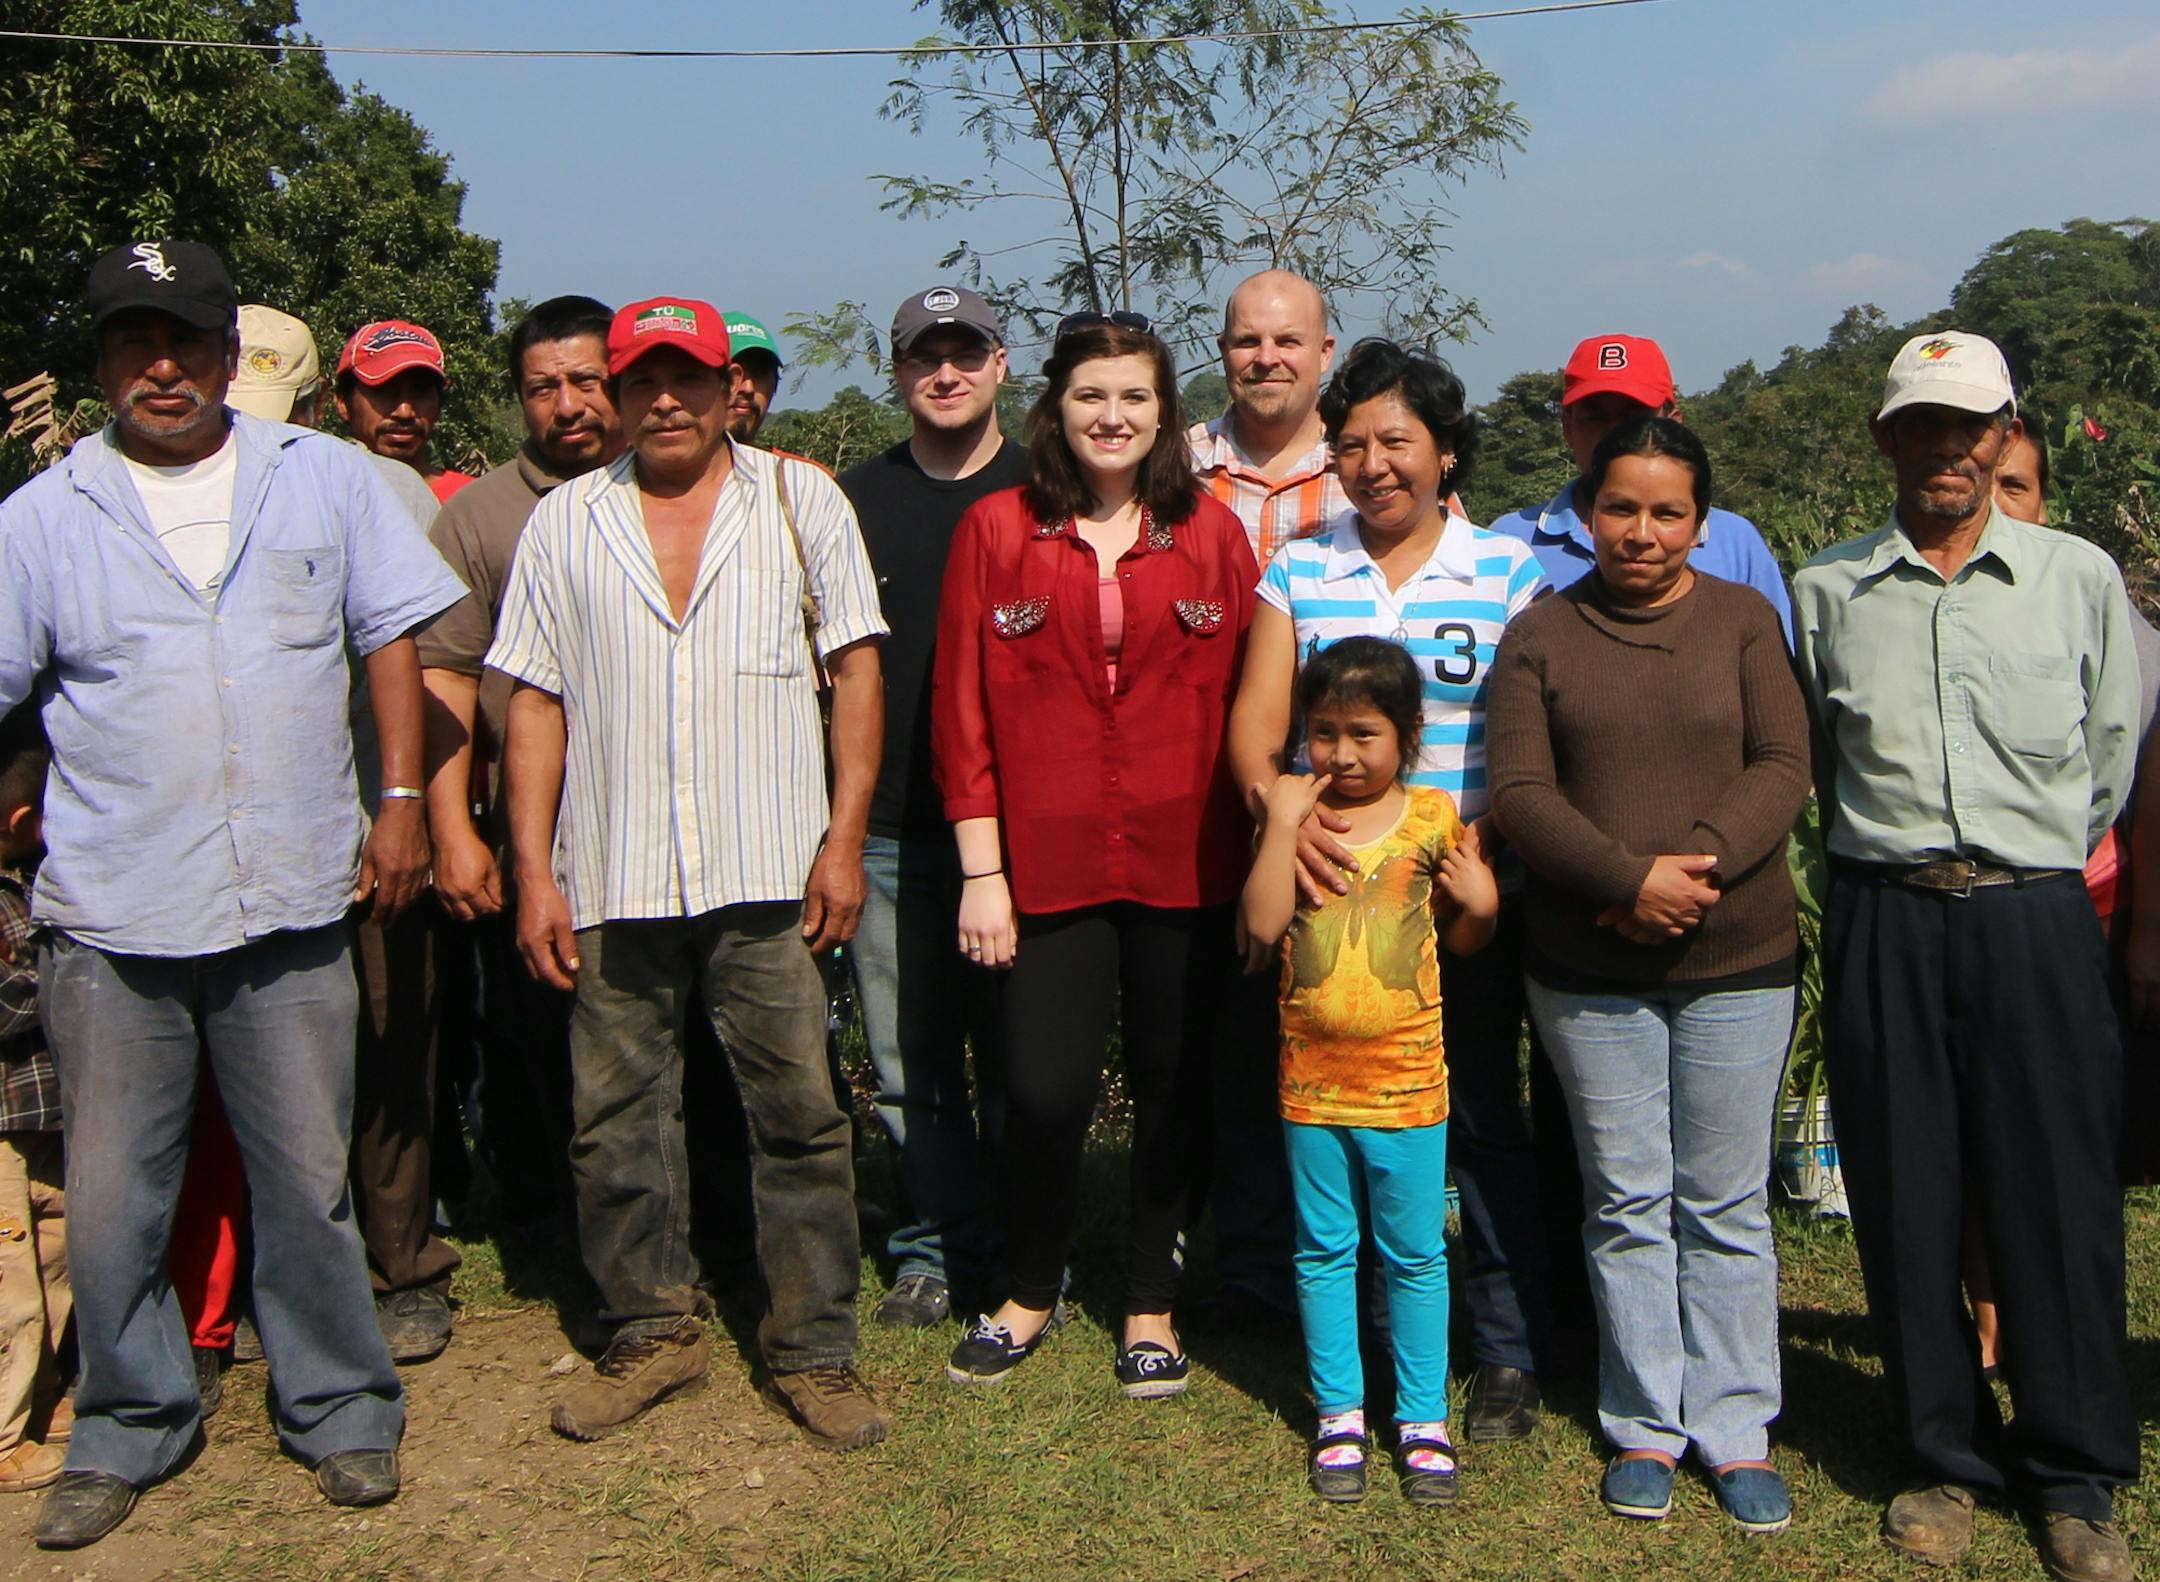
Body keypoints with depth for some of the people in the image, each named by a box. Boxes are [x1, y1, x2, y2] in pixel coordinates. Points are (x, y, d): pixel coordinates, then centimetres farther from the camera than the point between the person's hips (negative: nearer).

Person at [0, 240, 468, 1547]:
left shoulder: (327, 480, 7)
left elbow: (391, 637, 9)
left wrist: (402, 801, 3)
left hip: (293, 905, 0)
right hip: (110, 918, 0)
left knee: (310, 1181, 9)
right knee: (111, 1202, 8)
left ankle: (342, 1409, 27)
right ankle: (130, 1429, 28)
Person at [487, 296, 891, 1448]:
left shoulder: (801, 500, 7)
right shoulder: (564, 522, 11)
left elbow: (856, 667, 4)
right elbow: (536, 703, 9)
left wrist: (844, 837, -5)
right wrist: (533, 872, 1)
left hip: (769, 873, -2)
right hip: (609, 878, 2)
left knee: (798, 1112, 1)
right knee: (617, 1118, 8)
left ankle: (813, 1349, 14)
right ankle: (652, 1331, 25)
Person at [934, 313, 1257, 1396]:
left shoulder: (1212, 535, 4)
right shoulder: (996, 531, 1)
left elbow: (1246, 705, 5)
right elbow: (961, 707, 1)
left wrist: (1259, 855, -1)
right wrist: (980, 869, -4)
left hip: (1184, 863, 1)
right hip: (1047, 862, -1)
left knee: (1174, 1086, 9)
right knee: (1044, 1093, -2)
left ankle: (1151, 1304, 28)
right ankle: (1029, 1292, 24)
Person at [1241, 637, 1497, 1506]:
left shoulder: (1434, 818, -2)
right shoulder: (1294, 817, -1)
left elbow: (1462, 940, 8)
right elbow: (1262, 923, -14)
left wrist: (1479, 902, -13)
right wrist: (1282, 821, -17)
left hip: (1406, 1079, -1)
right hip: (1312, 1079, 1)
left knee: (1415, 1254, 9)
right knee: (1324, 1251, 12)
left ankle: (1423, 1418, 22)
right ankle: (1339, 1415, 25)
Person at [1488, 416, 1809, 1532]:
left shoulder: (1743, 621, 4)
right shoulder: (1540, 636, 3)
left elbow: (1781, 767, -5)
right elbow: (1518, 791, -6)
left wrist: (1696, 864, -20)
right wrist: (1631, 879, -19)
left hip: (1736, 957, 0)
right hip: (1588, 967, 0)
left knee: (1725, 1202, 8)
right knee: (1626, 1200, 9)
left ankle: (1735, 1427, 21)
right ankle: (1645, 1425, 22)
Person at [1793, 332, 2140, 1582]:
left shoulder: (2081, 577, 6)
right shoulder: (1824, 591, 9)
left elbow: (2114, 746, 13)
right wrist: (1887, 854, 11)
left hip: (2034, 917, -1)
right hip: (1882, 925, 1)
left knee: (2058, 1191, 2)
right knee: (1905, 1197, 5)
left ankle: (2077, 1475, 17)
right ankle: (1949, 1457, 19)